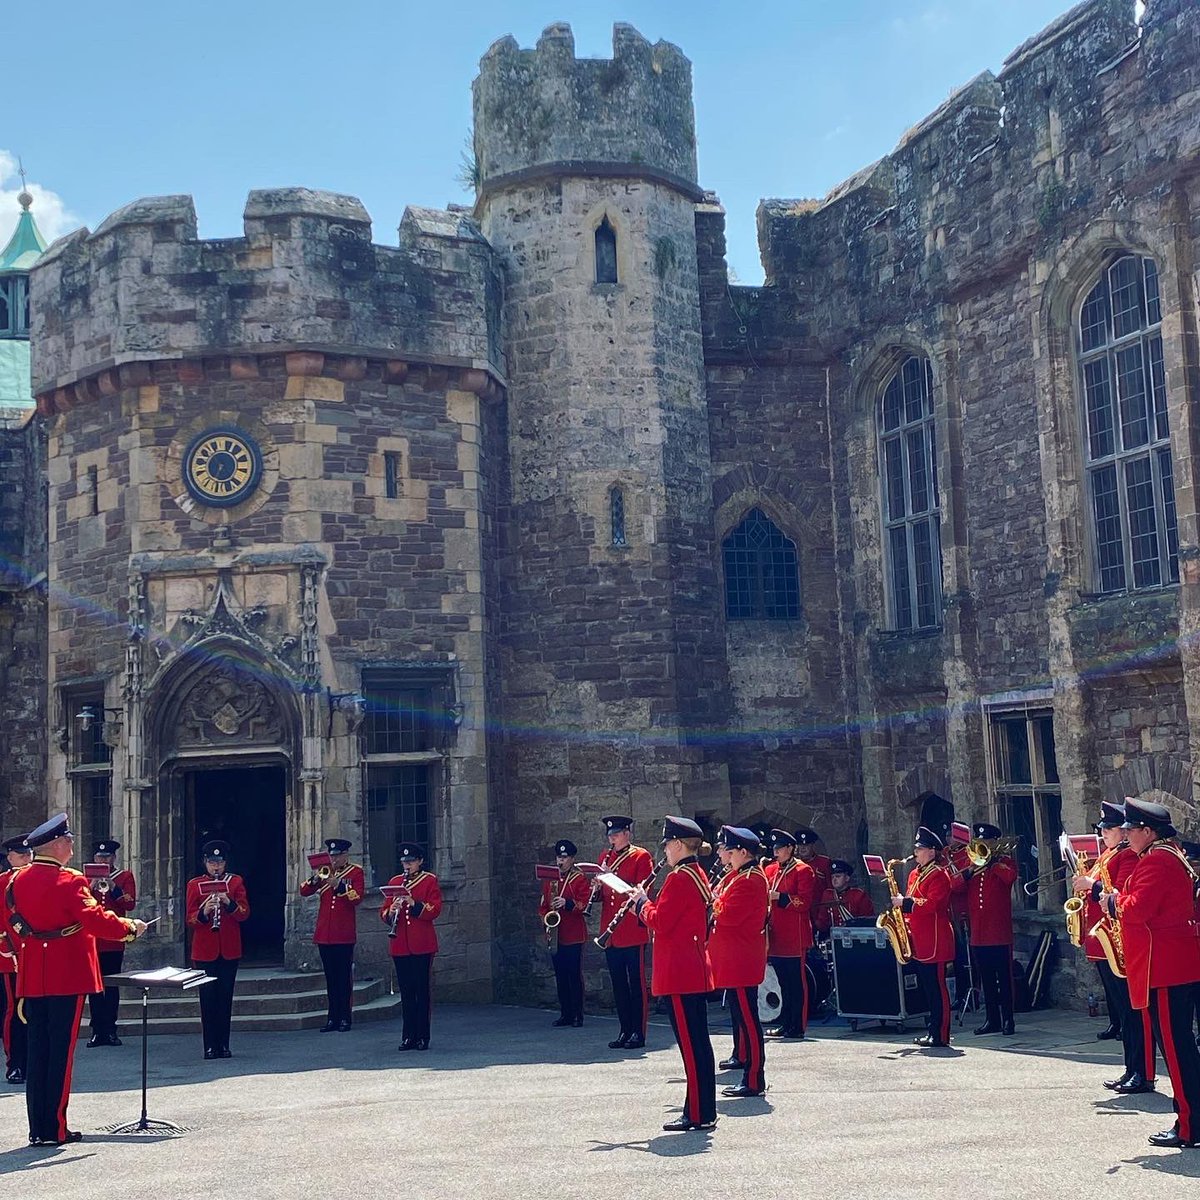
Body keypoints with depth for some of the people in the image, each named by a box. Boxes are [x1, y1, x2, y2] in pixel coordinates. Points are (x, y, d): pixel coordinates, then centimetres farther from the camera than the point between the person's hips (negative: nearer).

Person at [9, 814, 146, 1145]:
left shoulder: (17, 880, 7)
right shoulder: (69, 881, -15)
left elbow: (14, 921, 15)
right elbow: (95, 919, -22)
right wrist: (130, 927, -10)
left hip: (32, 977, 7)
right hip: (68, 976, -7)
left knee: (37, 1051, 11)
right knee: (61, 1050, 0)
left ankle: (37, 1129, 14)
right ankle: (55, 1129, 3)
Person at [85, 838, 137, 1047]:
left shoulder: (125, 877, 6)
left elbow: (130, 905, -6)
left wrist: (112, 886, -17)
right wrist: (91, 888, -13)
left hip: (114, 941, -1)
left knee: (112, 985, 2)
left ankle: (110, 1029, 7)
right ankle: (97, 1030, 6)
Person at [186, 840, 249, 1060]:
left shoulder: (235, 882, 6)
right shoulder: (194, 885, 5)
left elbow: (245, 913, -2)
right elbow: (190, 920, 0)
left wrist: (229, 903, -20)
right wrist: (204, 913, -20)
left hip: (229, 949, 1)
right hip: (205, 950, -1)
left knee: (225, 997, 5)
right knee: (208, 997, -1)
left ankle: (224, 1045, 12)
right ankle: (210, 1046, 5)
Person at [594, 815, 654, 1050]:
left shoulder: (641, 857, -3)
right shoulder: (605, 857, 14)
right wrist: (597, 890, -5)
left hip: (632, 931, -6)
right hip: (610, 932, 6)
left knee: (636, 983, 0)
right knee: (618, 984, 10)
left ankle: (638, 1033, 5)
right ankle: (625, 1030, 18)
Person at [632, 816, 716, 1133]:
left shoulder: (679, 878, -16)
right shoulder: (699, 876, 14)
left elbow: (658, 923, -18)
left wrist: (641, 901, -2)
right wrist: (649, 904, 12)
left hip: (679, 974, -10)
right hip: (696, 972, 10)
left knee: (690, 1044, -5)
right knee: (698, 1042, 13)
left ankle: (697, 1114, 0)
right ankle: (704, 1111, 18)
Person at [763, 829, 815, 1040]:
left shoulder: (803, 871, -5)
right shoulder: (770, 870, 14)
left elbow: (804, 903, -12)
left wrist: (779, 897, -20)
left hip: (794, 936, -6)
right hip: (776, 936, 6)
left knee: (796, 982, -1)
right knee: (783, 982, 11)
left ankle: (798, 1026, 3)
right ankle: (785, 1024, 17)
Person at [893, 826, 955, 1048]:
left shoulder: (939, 875, -10)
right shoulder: (914, 874, 17)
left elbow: (931, 904, -20)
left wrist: (904, 903, -20)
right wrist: (903, 913, 7)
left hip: (935, 942, -9)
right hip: (919, 943, 9)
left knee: (937, 988, -4)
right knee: (927, 988, 12)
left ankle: (940, 1035, -1)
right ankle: (933, 1031, 19)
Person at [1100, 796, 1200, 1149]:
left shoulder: (1155, 860, -14)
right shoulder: (1171, 856, 18)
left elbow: (1137, 909, -22)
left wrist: (1112, 901, -5)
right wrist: (1117, 899, 11)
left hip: (1165, 967, -10)